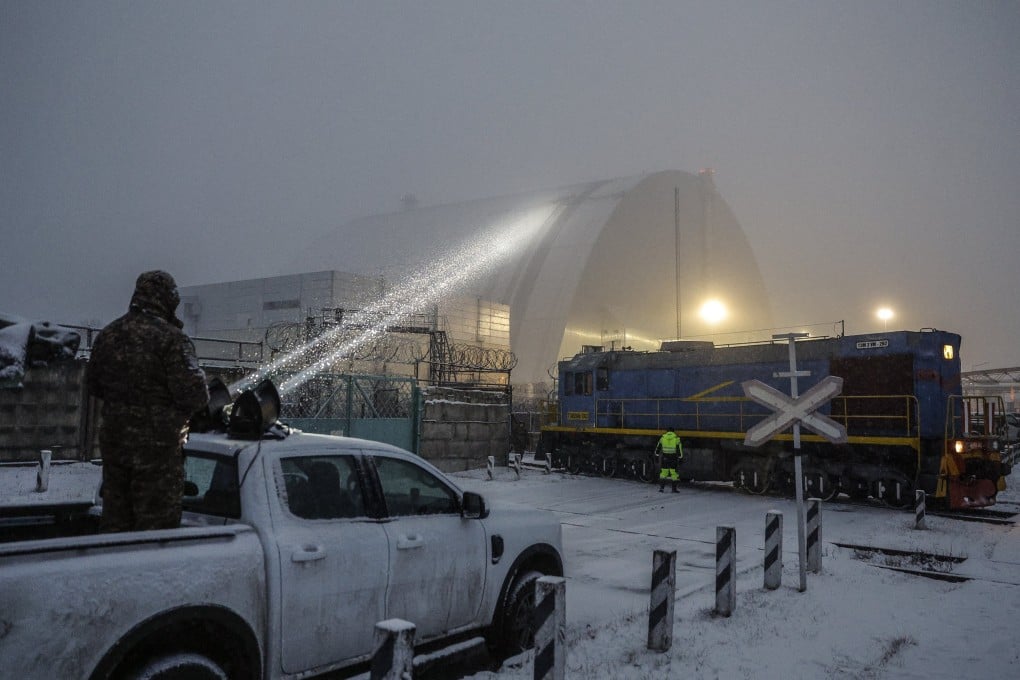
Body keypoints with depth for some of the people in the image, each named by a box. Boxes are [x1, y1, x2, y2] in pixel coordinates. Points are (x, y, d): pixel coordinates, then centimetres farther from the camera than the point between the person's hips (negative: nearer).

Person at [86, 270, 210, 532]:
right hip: (157, 442, -7)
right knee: (157, 520, 2)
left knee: (115, 517, 18)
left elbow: (92, 385, 17)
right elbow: (193, 393, -20)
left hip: (113, 439, 7)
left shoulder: (107, 334, 8)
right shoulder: (171, 338, -15)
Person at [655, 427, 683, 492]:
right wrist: (680, 457, 1)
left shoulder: (663, 437, 6)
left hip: (665, 458, 2)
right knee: (673, 473, 4)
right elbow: (679, 448, -3)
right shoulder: (676, 438, 0)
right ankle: (674, 489, 5)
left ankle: (661, 488, 6)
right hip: (673, 458, -2)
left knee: (663, 472, 8)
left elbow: (658, 447, 10)